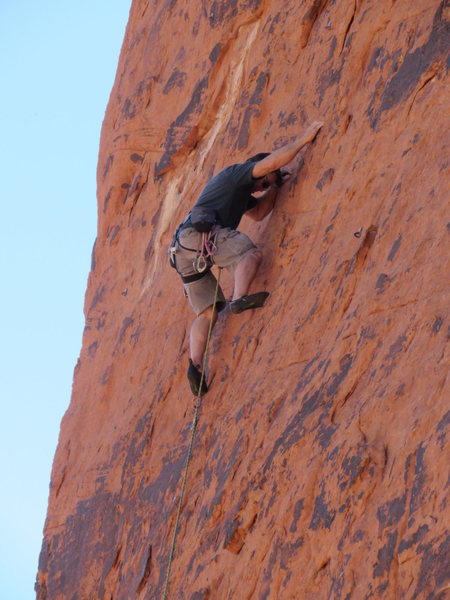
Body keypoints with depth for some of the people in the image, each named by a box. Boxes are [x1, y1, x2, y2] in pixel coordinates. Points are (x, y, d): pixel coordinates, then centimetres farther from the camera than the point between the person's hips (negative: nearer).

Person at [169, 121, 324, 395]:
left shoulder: (241, 192, 37)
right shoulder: (237, 173, 9)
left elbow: (258, 213, 41)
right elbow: (272, 161, -6)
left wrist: (276, 185, 36)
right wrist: (303, 139, 0)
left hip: (183, 252, 9)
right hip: (200, 233, -9)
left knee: (207, 313, 2)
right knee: (251, 252, -20)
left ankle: (196, 363, -16)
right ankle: (239, 298, -44)